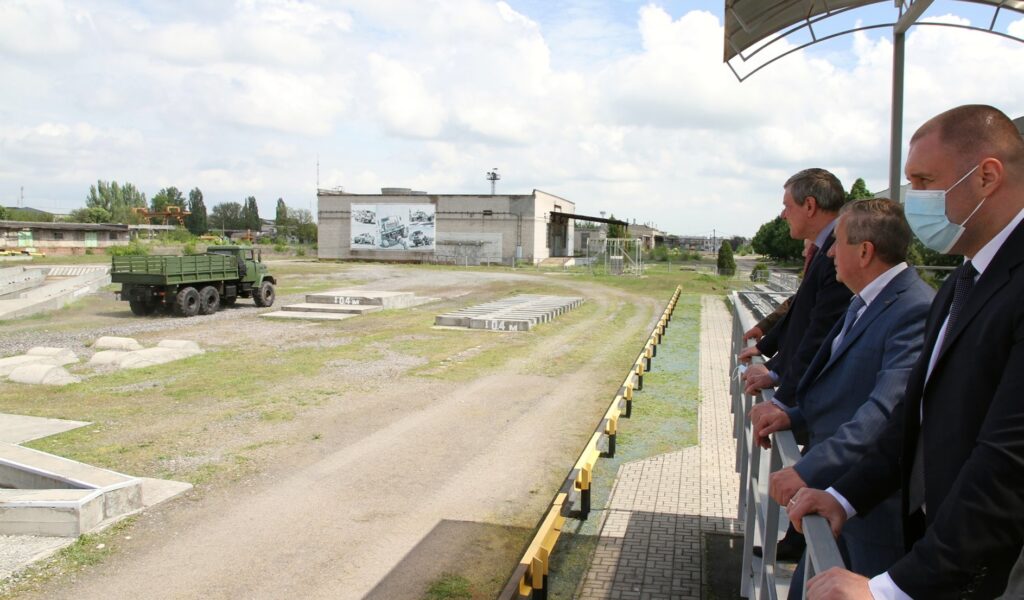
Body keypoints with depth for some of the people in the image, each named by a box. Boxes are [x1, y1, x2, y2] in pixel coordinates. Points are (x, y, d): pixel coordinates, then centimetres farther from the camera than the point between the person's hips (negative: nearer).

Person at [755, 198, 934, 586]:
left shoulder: (915, 310, -21)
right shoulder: (866, 302, 10)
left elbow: (889, 409, -30)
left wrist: (810, 469, -34)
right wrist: (794, 415, 1)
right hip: (834, 492, 9)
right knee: (807, 591, 17)